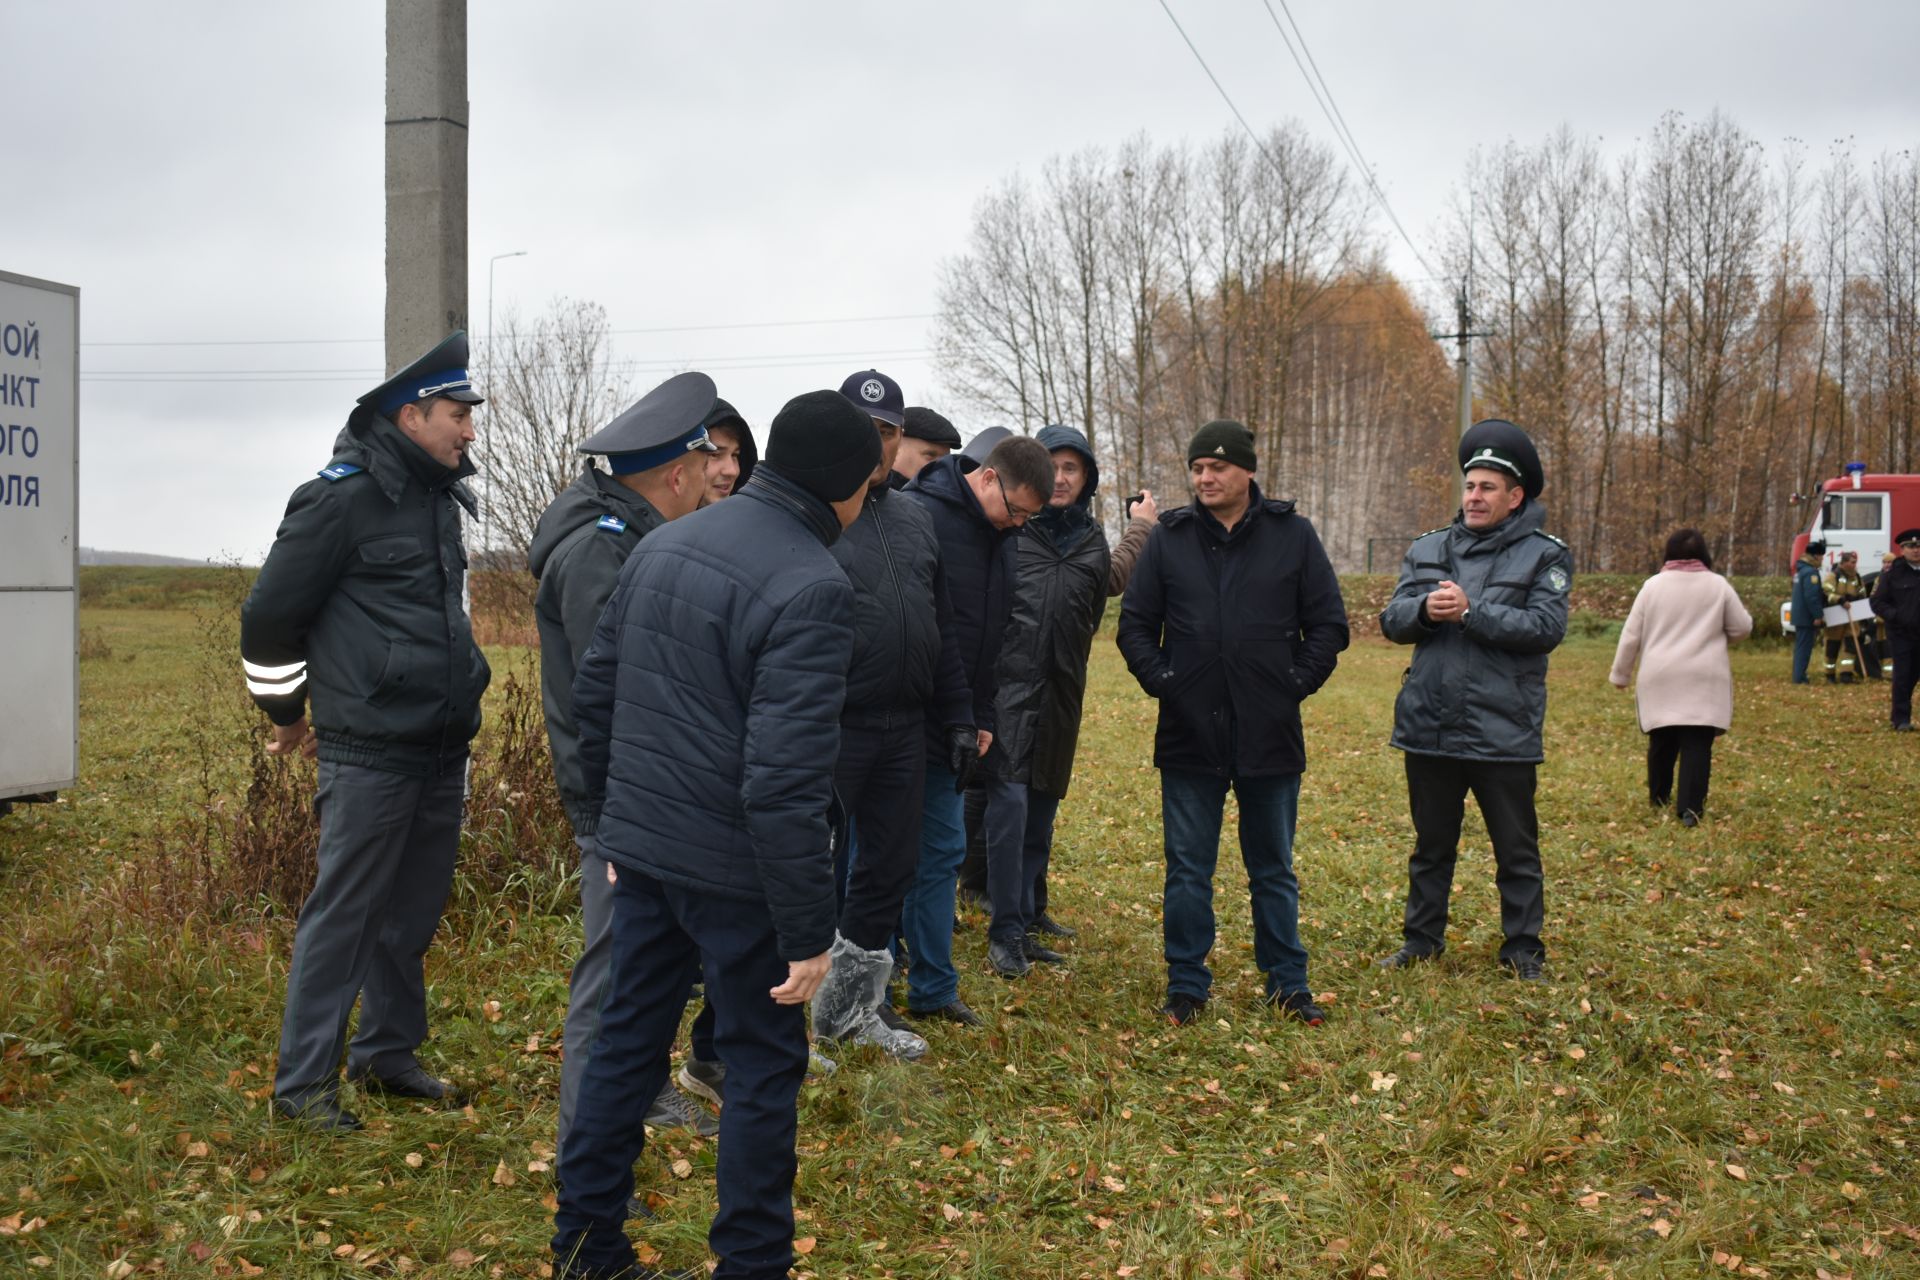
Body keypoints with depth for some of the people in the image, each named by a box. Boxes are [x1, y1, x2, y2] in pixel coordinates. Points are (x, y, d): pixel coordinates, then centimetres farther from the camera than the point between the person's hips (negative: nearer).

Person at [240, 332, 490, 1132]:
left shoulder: (441, 499, 13)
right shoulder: (343, 499, -12)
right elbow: (269, 614, -7)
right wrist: (288, 714, 5)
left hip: (442, 751, 7)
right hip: (369, 757, -7)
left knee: (412, 915, 14)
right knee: (343, 915, -1)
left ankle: (388, 1053, 28)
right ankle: (303, 1081, 10)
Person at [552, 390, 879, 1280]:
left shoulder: (662, 545, 6)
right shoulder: (812, 588, -19)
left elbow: (593, 690, 12)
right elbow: (785, 777, -24)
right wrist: (809, 929, -18)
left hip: (639, 846, 8)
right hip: (734, 865, -7)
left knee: (627, 1039, 18)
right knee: (763, 1067, 8)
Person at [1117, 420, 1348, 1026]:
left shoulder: (1293, 535, 1)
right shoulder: (1169, 537, 3)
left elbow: (1328, 624, 5)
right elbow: (1135, 624, 8)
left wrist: (1297, 683, -3)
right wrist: (1160, 679, -4)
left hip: (1270, 736, 0)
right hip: (1189, 735, 1)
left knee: (1274, 869, 12)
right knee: (1188, 869, 7)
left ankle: (1287, 981, 24)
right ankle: (1186, 983, 19)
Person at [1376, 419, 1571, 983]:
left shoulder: (1544, 555, -2)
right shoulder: (1428, 549, 10)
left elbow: (1546, 626, -16)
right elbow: (1392, 619, 3)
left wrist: (1470, 611, -19)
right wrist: (1425, 610, -18)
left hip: (1502, 731, -3)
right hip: (1429, 726, 4)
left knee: (1516, 850, 7)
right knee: (1431, 845, 16)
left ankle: (1523, 949, 20)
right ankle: (1422, 938, 28)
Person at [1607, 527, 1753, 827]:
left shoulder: (1653, 585, 3)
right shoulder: (1718, 585, 1)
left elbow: (1631, 634, 5)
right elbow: (1742, 628, 6)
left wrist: (1620, 673, 14)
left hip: (1661, 678, 2)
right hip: (1703, 678, -2)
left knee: (1662, 741, 14)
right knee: (1697, 744, -4)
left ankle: (1659, 798, 29)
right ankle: (1691, 808, -10)